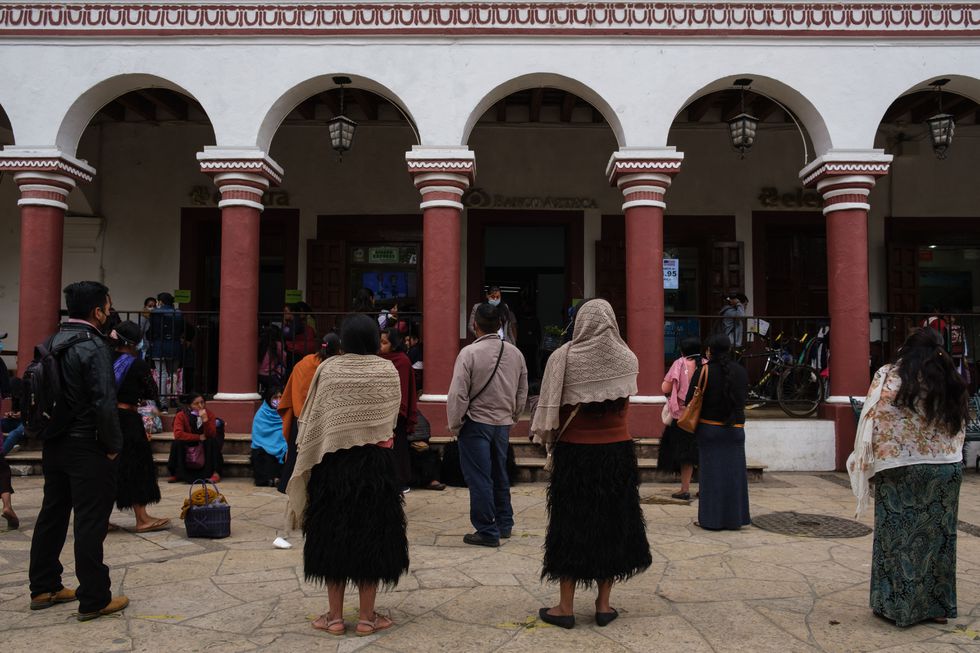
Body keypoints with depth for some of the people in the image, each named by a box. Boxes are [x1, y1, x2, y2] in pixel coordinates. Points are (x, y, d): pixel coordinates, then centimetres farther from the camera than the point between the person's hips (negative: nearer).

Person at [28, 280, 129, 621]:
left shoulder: (52, 343, 7)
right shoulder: (94, 346, -18)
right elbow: (105, 404, -24)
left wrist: (46, 439, 16)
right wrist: (113, 446, -12)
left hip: (54, 445, 8)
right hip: (87, 448, -8)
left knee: (51, 515, 18)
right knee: (90, 522, -1)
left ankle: (43, 588, 30)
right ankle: (94, 600, 7)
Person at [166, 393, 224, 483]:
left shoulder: (209, 414, -12)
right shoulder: (181, 416, -15)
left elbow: (212, 435, -20)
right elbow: (178, 434, -28)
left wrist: (205, 420, -35)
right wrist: (199, 437, -27)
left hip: (205, 444, 1)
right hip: (188, 443, 0)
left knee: (212, 441, -29)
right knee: (177, 443, -29)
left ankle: (215, 473, -26)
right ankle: (177, 474, -18)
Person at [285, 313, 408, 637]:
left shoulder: (328, 369, -6)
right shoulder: (388, 371, -4)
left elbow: (312, 419, -3)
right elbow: (393, 417, 4)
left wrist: (309, 453, 9)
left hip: (333, 463, 0)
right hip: (376, 463, 0)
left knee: (333, 535, 10)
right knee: (372, 535, 9)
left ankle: (335, 616, 16)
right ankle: (367, 617, 14)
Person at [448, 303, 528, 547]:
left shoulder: (469, 353, -16)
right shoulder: (514, 353, 1)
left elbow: (458, 394, -16)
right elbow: (522, 392, 9)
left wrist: (455, 425, -4)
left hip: (476, 423, -6)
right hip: (503, 423, 6)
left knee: (479, 479, 3)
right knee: (500, 474, 19)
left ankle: (487, 531, 7)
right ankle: (504, 524, 29)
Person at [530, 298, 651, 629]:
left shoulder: (563, 358, -11)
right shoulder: (627, 359, -4)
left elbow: (551, 407, -10)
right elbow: (623, 399, 8)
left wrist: (550, 438, 5)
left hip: (574, 453, -2)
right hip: (617, 453, 2)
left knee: (571, 525, 8)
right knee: (612, 523, 14)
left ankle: (565, 607, 14)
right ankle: (604, 604, 21)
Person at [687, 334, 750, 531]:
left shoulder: (704, 371, -11)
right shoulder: (741, 372, 2)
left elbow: (689, 400, -12)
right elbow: (744, 398, 12)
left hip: (709, 428, -3)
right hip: (735, 429, 3)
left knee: (710, 473, 3)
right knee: (733, 472, 10)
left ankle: (711, 519, 6)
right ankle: (734, 518, 15)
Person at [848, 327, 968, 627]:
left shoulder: (889, 378, -8)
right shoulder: (952, 383, 3)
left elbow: (873, 423, -9)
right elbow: (958, 431, 8)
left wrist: (866, 464, 0)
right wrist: (945, 457, 17)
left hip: (899, 472, -4)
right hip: (946, 471, 4)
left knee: (898, 536, 6)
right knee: (938, 536, 13)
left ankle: (896, 605, 12)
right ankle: (938, 606, 22)